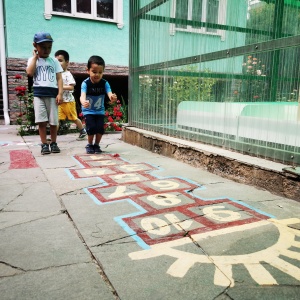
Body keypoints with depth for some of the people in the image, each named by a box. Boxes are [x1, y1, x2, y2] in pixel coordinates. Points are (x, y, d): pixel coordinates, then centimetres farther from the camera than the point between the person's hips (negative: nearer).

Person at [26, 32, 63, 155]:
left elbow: (59, 78, 6)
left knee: (53, 121, 2)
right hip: (39, 94, 0)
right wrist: (35, 57, -2)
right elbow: (29, 73, -11)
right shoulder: (33, 60, 9)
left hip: (52, 94, 1)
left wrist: (60, 93, -6)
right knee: (41, 121, -4)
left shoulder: (54, 61, 11)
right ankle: (44, 144, 5)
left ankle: (53, 143, 15)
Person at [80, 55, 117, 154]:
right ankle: (89, 145, 10)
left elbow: (109, 93, -28)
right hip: (88, 111, -2)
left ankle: (96, 145, 16)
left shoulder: (105, 83, -14)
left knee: (100, 128, -9)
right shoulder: (85, 83, -20)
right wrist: (83, 102, -59)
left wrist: (112, 97, -54)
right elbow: (82, 95, -35)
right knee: (91, 127, -16)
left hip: (100, 110, 2)